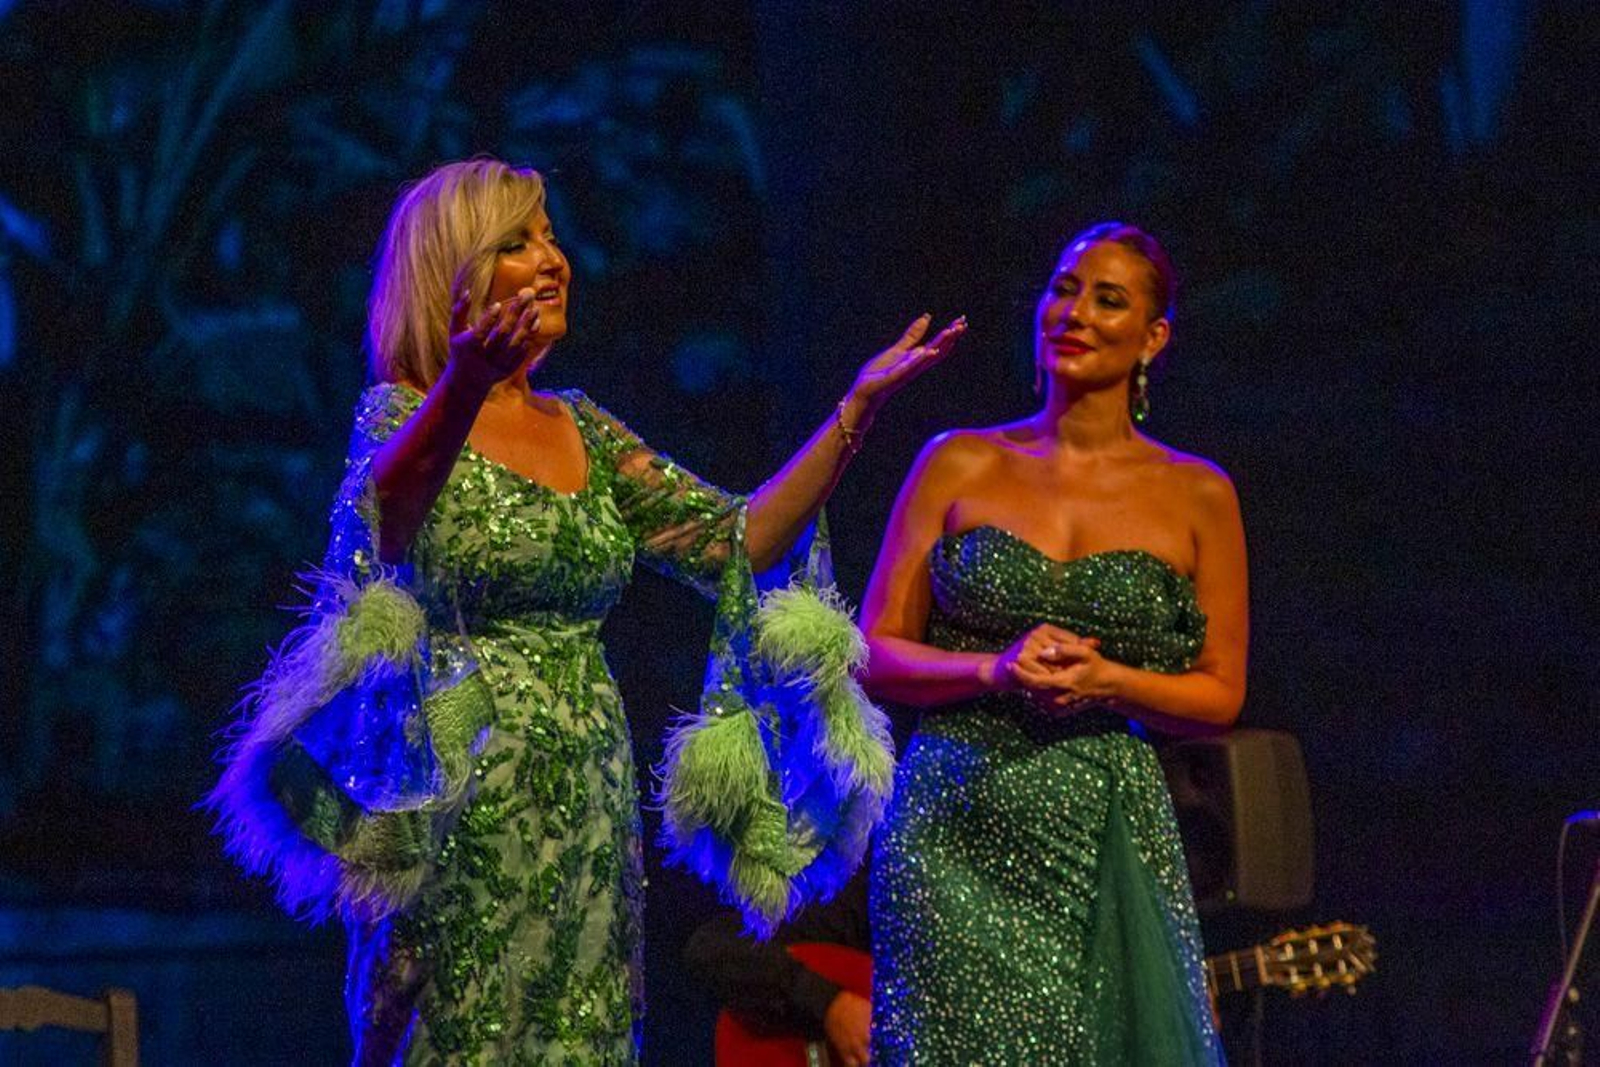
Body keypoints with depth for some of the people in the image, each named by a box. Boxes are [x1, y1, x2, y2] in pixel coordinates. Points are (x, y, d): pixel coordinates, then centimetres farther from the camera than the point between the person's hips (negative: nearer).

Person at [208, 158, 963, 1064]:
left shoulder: (583, 431, 14)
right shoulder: (404, 413, -4)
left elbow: (736, 541, 9)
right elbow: (389, 503, -28)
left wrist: (858, 409, -1)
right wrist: (463, 389, -48)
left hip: (588, 811, 6)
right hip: (462, 818, -6)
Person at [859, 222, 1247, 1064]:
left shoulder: (1196, 497, 8)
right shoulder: (961, 466, 8)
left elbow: (1221, 695, 9)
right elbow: (874, 656, 6)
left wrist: (1109, 683, -10)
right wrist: (994, 670, -12)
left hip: (1110, 832, 0)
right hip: (956, 835, 0)